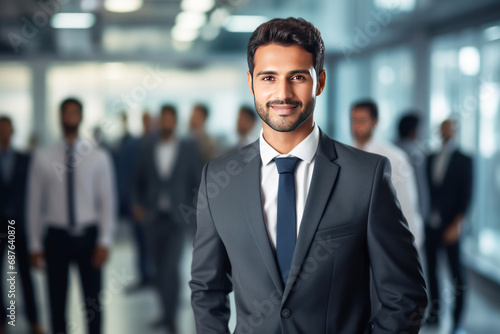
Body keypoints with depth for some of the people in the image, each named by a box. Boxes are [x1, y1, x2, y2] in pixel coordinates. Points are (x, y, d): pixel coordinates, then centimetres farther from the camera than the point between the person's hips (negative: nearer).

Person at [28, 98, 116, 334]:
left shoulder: (98, 157, 0)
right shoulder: (43, 158, -1)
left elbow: (108, 201, 0)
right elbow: (35, 203, 3)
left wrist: (105, 241, -6)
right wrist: (35, 244, 3)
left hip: (88, 236, 0)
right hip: (56, 236, 0)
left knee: (93, 302, 8)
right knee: (57, 303, 8)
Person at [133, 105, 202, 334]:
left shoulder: (189, 148, 1)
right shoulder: (147, 151, 7)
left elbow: (197, 180, 3)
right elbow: (140, 182, 15)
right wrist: (138, 204, 1)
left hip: (177, 218, -3)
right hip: (152, 218, 3)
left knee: (171, 265, -15)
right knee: (158, 268, 8)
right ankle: (166, 311, 22)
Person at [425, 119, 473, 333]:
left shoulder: (464, 160, 1)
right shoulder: (431, 159, 12)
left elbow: (466, 195, -4)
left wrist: (457, 224, -11)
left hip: (450, 225, -3)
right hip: (431, 223, 4)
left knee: (456, 270, -1)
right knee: (431, 267, 4)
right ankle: (435, 312, 14)